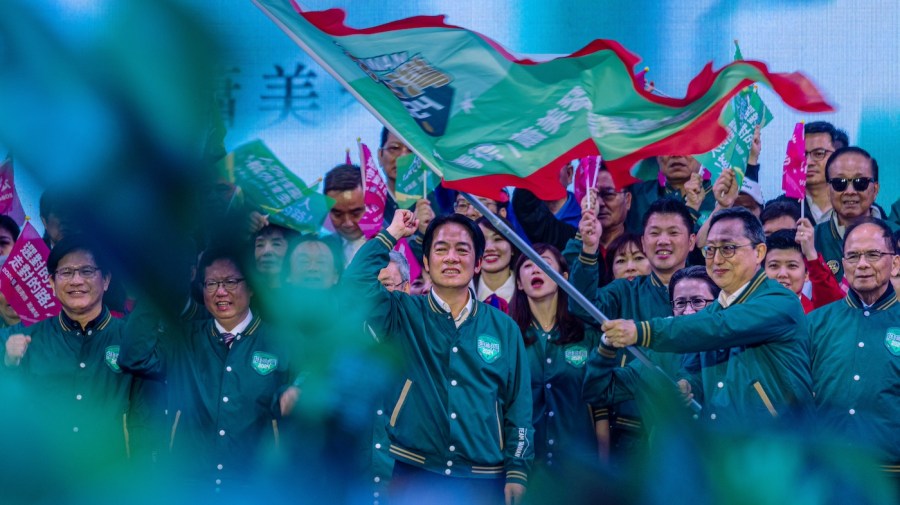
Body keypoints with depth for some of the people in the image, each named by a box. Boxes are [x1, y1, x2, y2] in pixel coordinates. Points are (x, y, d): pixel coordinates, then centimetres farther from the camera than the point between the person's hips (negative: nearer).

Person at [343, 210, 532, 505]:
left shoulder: (503, 328, 6)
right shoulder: (403, 315, 4)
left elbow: (518, 407, 7)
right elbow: (357, 280, -14)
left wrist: (517, 472, 0)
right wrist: (392, 234, -5)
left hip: (484, 480, 1)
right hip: (415, 476, -1)